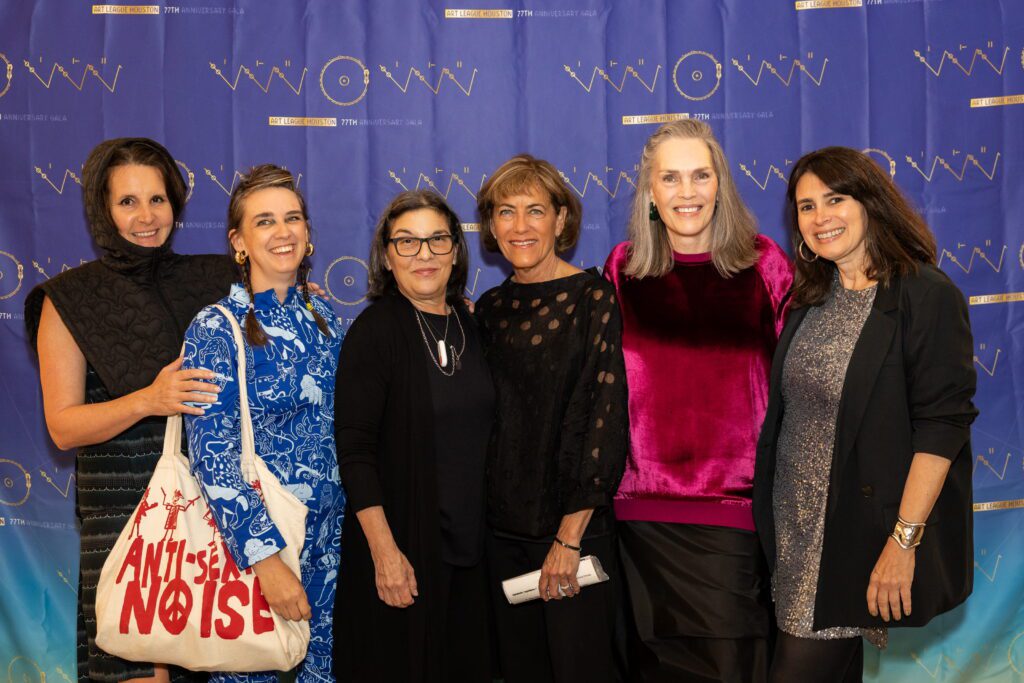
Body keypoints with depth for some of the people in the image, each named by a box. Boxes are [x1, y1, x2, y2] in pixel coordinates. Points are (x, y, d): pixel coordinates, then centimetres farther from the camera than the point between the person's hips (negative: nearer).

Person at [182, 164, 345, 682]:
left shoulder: (324, 320, 4)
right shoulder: (216, 328, -13)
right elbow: (212, 455, -17)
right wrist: (264, 556, -22)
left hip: (328, 538, 5)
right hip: (250, 539, -5)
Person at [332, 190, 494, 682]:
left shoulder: (471, 326, 6)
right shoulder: (374, 330, -10)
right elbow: (354, 451, -14)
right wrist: (384, 550, -18)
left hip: (469, 546, 5)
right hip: (401, 546, -5)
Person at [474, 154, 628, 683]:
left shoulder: (592, 297, -9)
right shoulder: (490, 308, 8)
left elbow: (604, 416, -13)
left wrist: (569, 537, -16)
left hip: (574, 527, -5)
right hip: (504, 526, 5)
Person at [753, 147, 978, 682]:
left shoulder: (927, 296, -11)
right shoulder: (812, 299, 9)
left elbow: (941, 426, -16)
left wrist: (904, 540, -20)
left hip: (862, 534, -6)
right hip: (796, 531, 6)